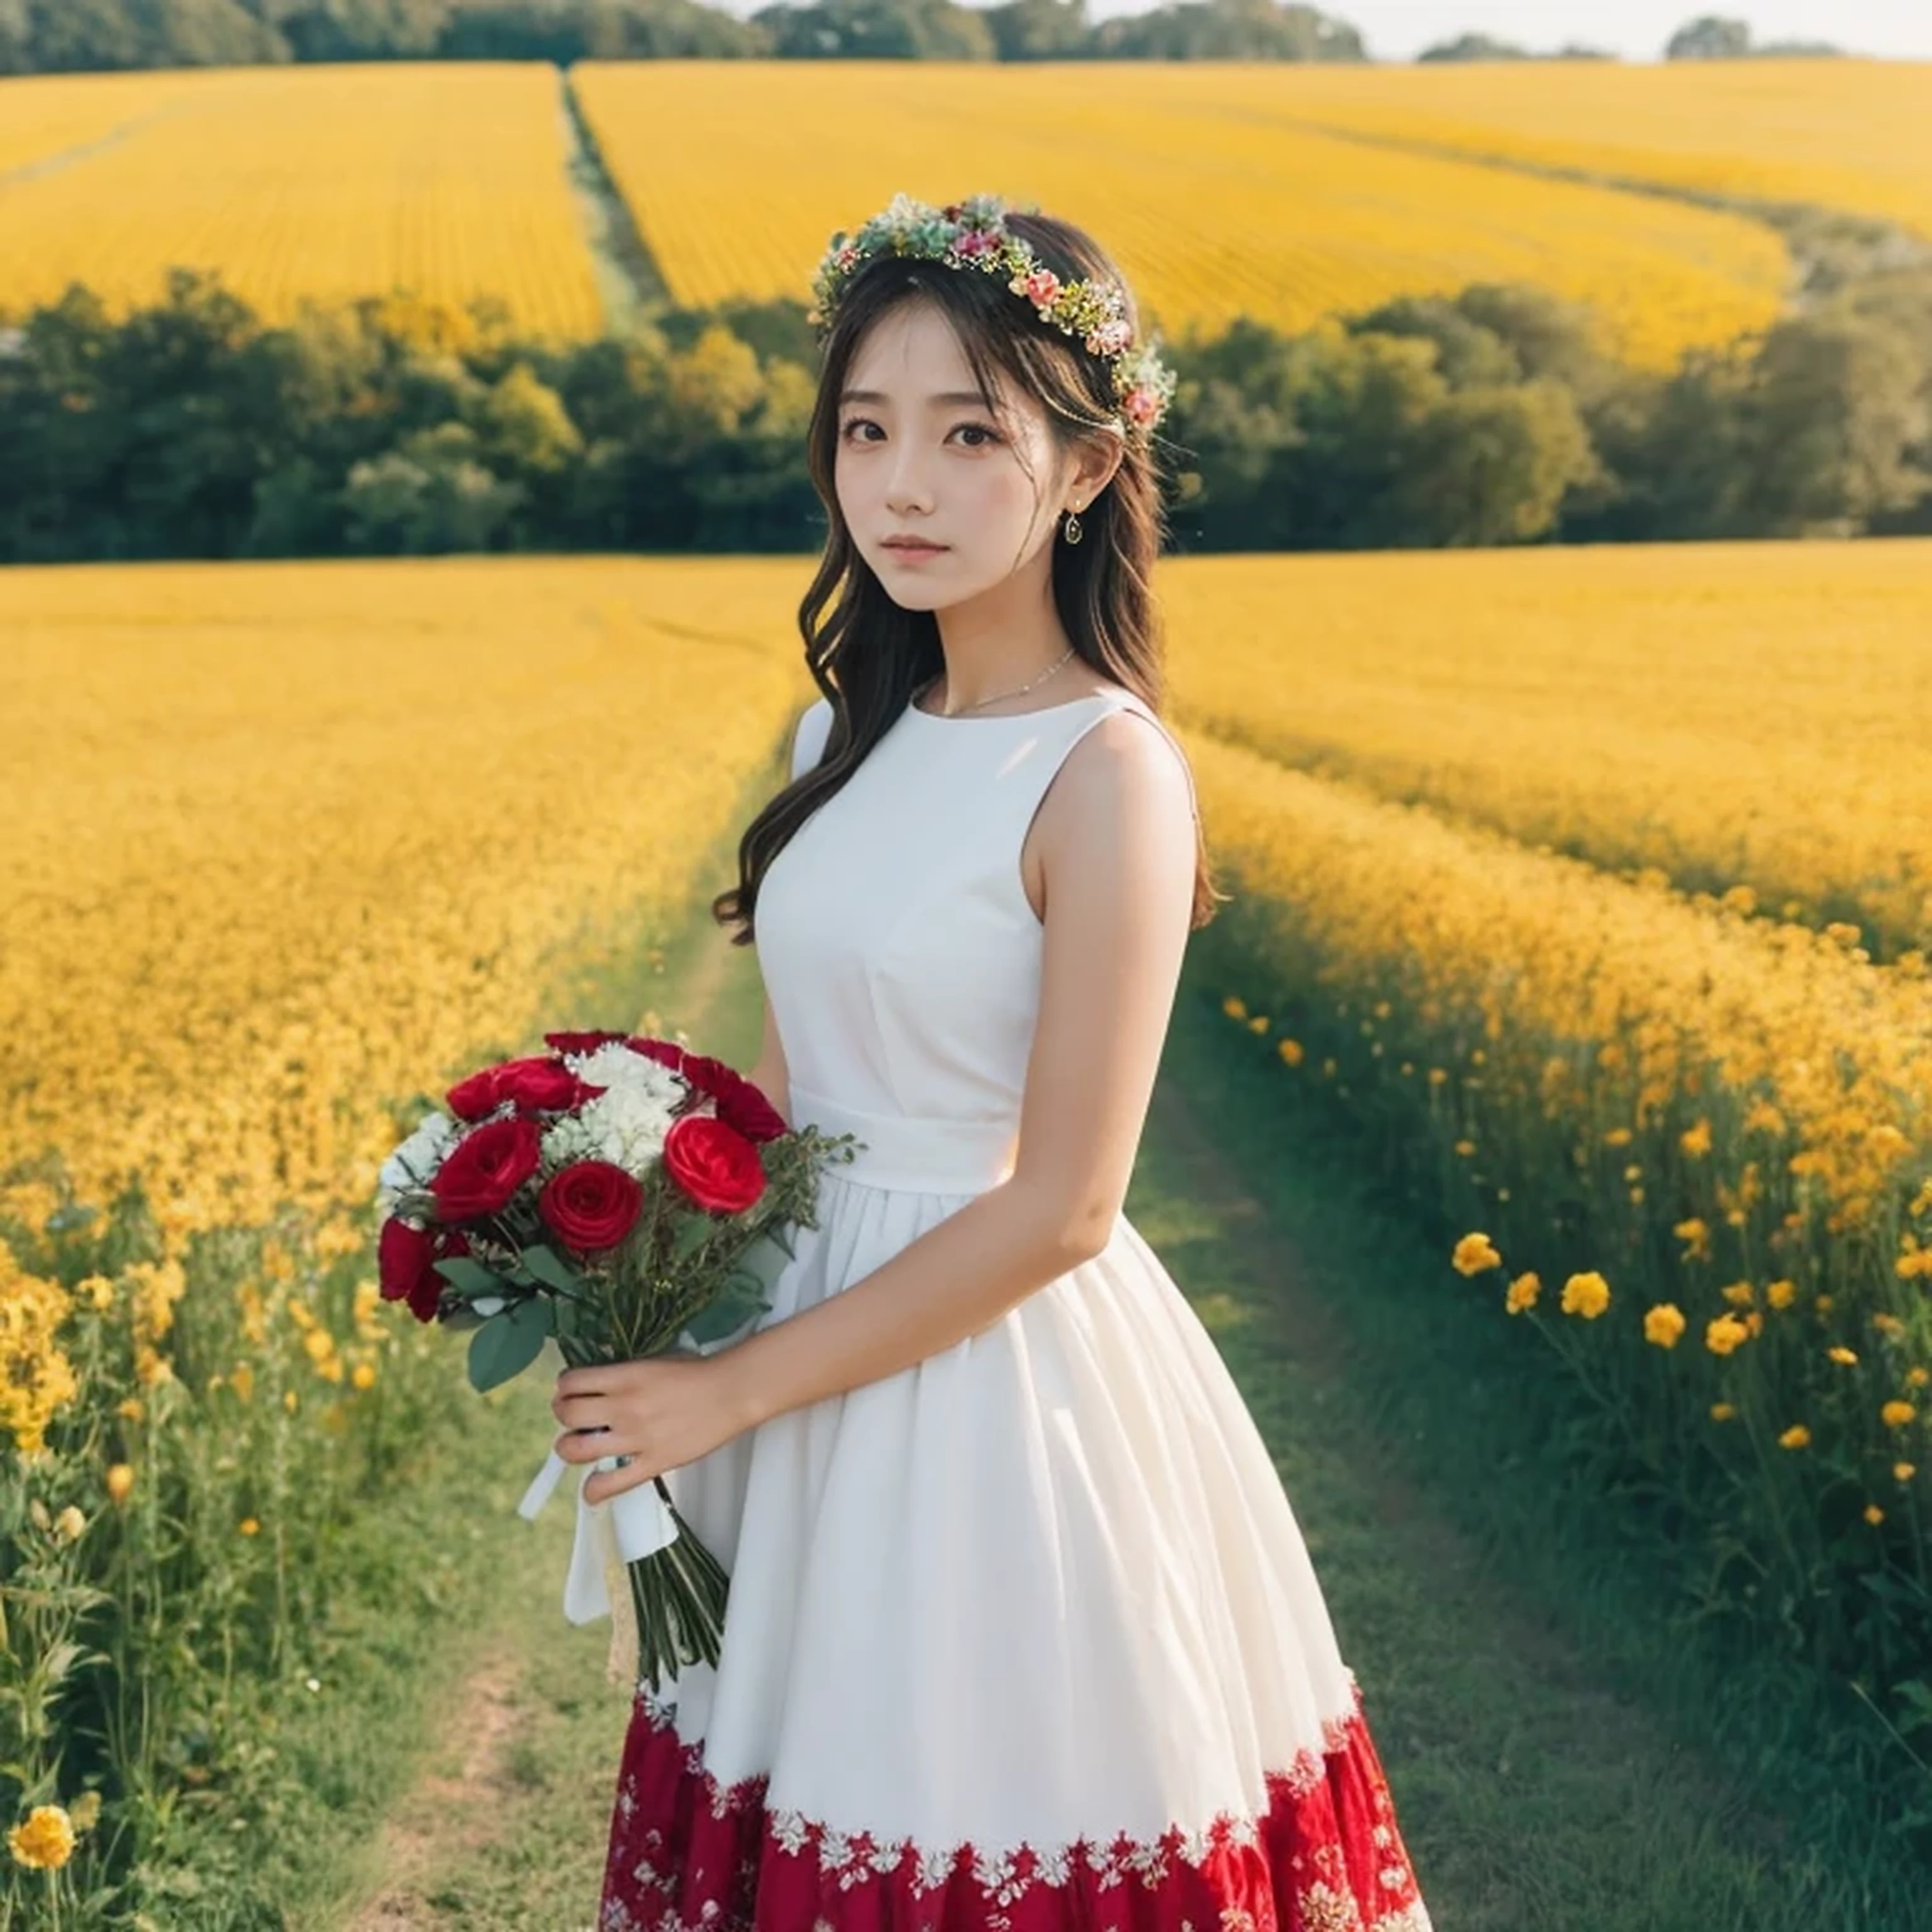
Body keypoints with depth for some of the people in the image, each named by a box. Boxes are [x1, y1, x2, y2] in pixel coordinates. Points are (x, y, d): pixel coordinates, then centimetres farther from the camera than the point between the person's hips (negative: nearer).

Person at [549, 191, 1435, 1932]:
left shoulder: (1109, 774, -17)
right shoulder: (855, 731, 5)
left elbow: (1058, 1207, -19)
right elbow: (797, 1086, 9)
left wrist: (736, 1388, -14)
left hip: (1000, 1384, -7)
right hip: (815, 1351, 7)